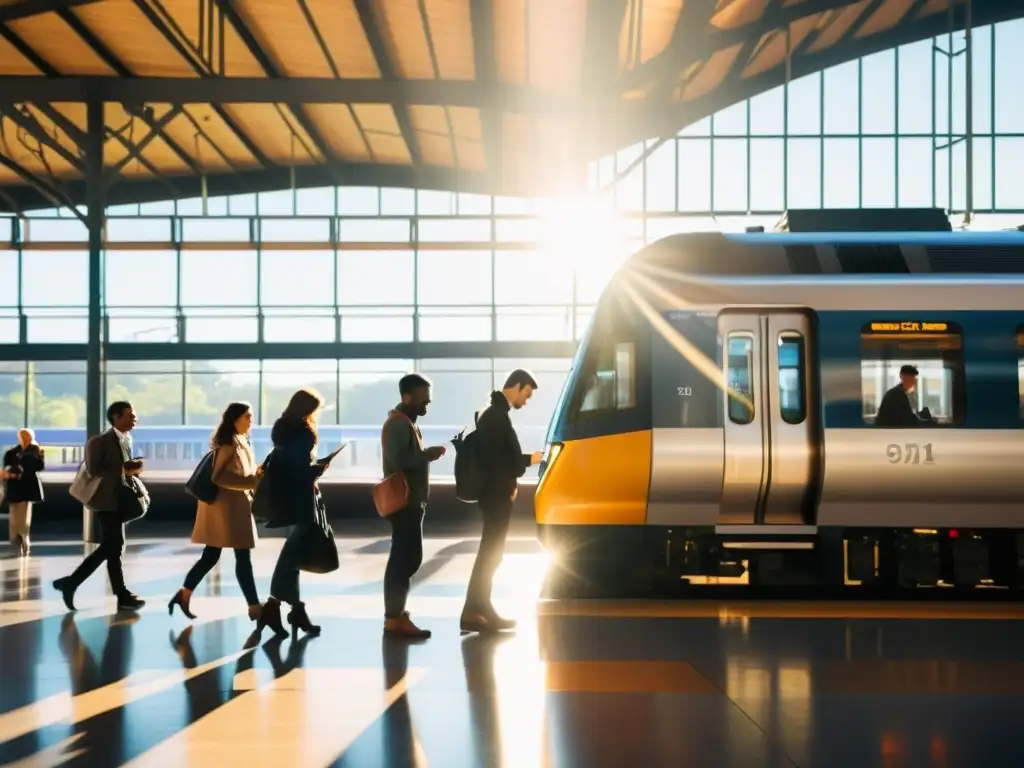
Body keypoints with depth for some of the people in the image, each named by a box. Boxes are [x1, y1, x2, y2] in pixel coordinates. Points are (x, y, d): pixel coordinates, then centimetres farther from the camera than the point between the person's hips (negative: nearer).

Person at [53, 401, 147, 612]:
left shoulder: (126, 441, 14)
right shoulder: (100, 442, -11)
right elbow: (94, 472, -18)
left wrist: (134, 470, -1)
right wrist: (124, 470, -21)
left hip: (121, 500, 9)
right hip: (107, 501, -9)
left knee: (107, 548, 11)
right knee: (115, 547, -5)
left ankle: (70, 583, 19)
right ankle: (123, 596, 1)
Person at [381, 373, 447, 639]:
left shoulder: (407, 423, 19)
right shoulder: (398, 423, -14)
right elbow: (398, 459, -26)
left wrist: (426, 455, 9)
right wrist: (429, 454, -19)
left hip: (410, 501, 11)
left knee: (407, 558, 13)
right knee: (405, 559, -11)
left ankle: (395, 613, 19)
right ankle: (395, 618, -10)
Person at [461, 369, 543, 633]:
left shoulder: (496, 413, 15)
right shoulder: (496, 415, -17)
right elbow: (495, 459, -22)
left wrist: (510, 484, 6)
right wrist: (528, 460, -12)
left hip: (497, 494, 10)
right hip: (496, 496, -10)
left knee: (490, 552, 13)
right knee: (491, 553, -6)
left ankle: (478, 610, 17)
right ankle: (475, 611, -4)